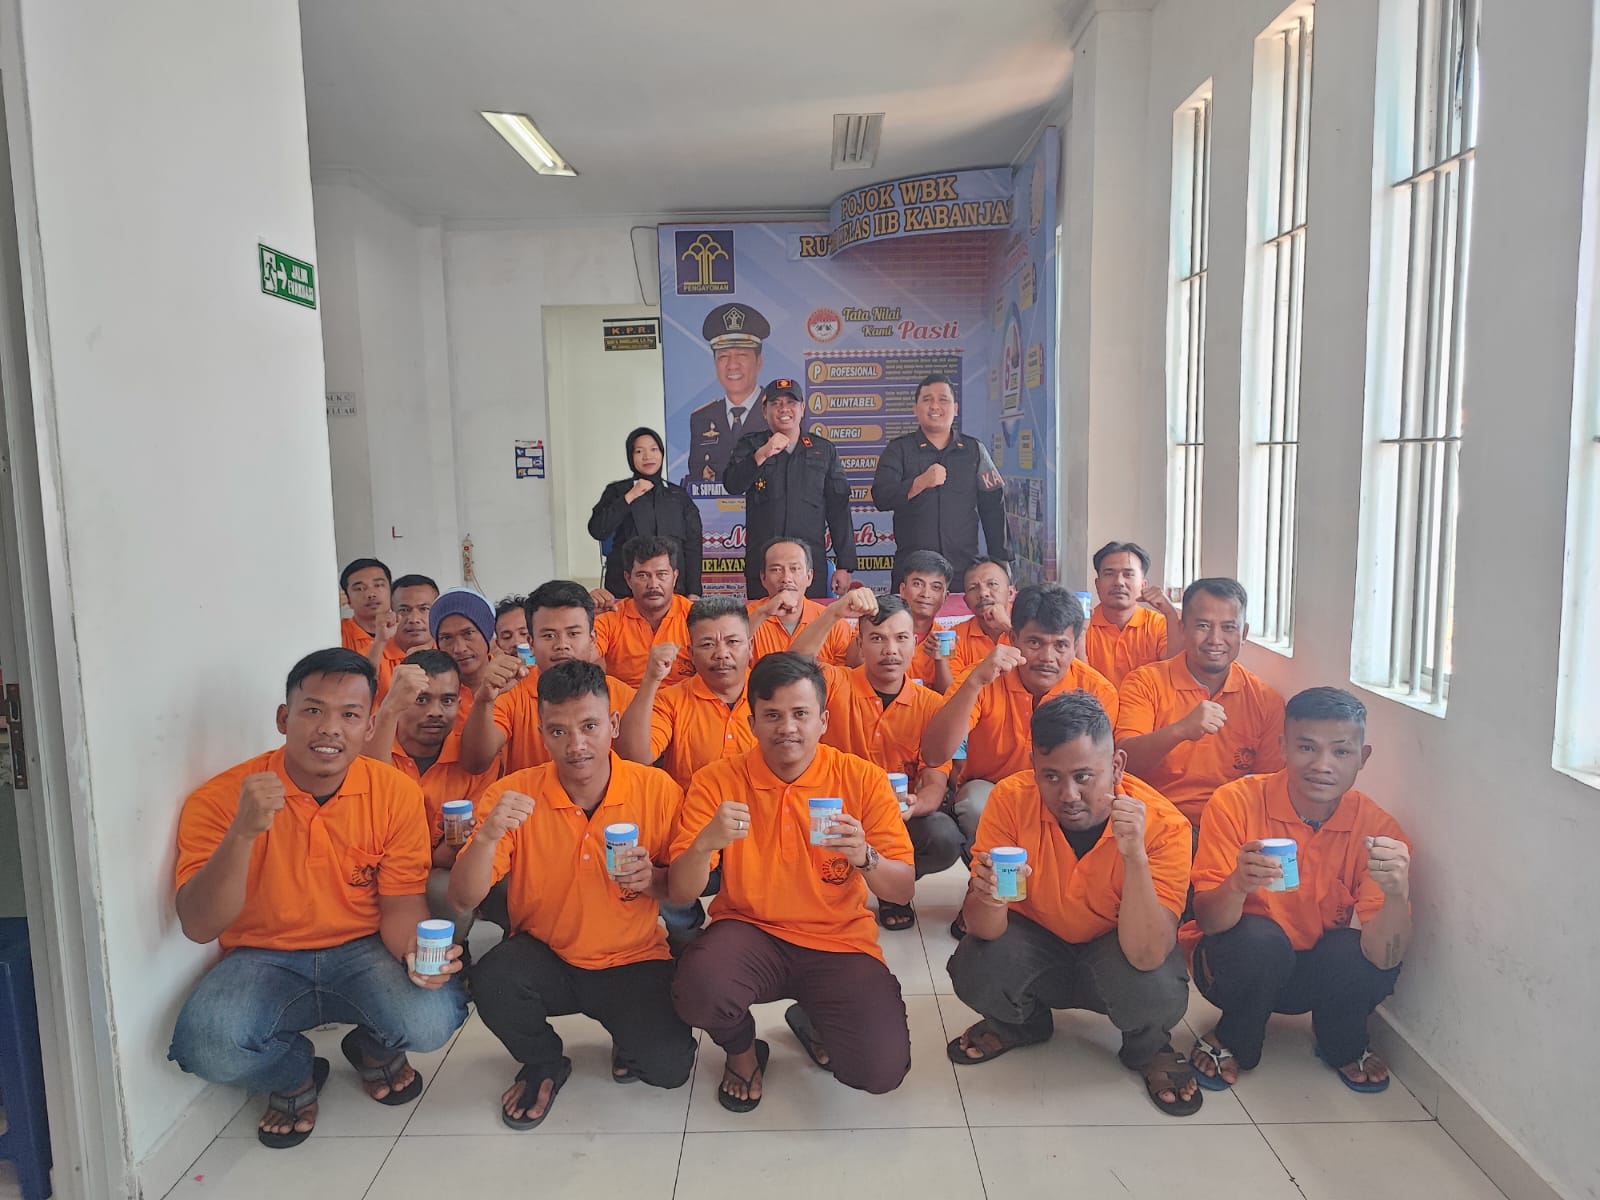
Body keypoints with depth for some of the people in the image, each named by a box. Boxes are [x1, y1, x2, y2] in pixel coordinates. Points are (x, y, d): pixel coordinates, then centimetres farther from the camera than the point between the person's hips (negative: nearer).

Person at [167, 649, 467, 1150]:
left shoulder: (396, 793, -9)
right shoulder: (221, 798, -13)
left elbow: (400, 905, -3)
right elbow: (198, 928, -18)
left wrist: (416, 949, -27)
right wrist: (243, 832, -34)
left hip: (363, 952, 1)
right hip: (263, 958, 0)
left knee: (432, 1019, -28)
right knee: (208, 1042, -31)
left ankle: (374, 1047, 13)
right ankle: (295, 1075, 8)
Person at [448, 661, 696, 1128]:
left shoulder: (658, 790, -13)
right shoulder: (513, 794, -12)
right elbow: (462, 899, -15)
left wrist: (654, 879, -23)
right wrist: (488, 835, -34)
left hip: (632, 961, -1)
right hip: (545, 957, 1)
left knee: (669, 1067, -21)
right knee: (492, 979, -30)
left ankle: (630, 1038, 18)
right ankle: (544, 1063, 4)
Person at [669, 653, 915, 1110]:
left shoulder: (863, 779, -7)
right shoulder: (718, 780, -7)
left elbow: (903, 891, -7)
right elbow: (679, 894, -9)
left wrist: (864, 858, -30)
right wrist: (706, 843, -31)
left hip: (839, 940, 1)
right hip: (750, 931, 0)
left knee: (883, 1069, -19)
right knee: (697, 987, -32)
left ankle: (814, 1022, 18)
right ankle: (741, 1048, 7)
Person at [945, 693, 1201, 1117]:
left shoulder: (1163, 823, -27)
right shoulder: (1011, 799, -25)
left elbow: (1147, 957, -34)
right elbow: (983, 930, -24)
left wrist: (1134, 856, -47)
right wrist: (990, 898, -48)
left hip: (1115, 950, -1)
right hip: (1036, 943, 2)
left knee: (1159, 995, -33)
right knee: (973, 972, -28)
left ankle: (1147, 1048, 8)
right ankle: (1020, 1022, 12)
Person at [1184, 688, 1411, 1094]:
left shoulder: (1378, 829, -15)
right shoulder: (1235, 803, -20)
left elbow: (1384, 957, -23)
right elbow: (1207, 921, -22)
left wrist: (1397, 894, -44)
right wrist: (1238, 886, -45)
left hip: (1315, 973, 3)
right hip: (1236, 964, -2)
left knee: (1371, 963, -27)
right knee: (1260, 939, -33)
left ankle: (1343, 1047, 8)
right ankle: (1231, 1044, -1)